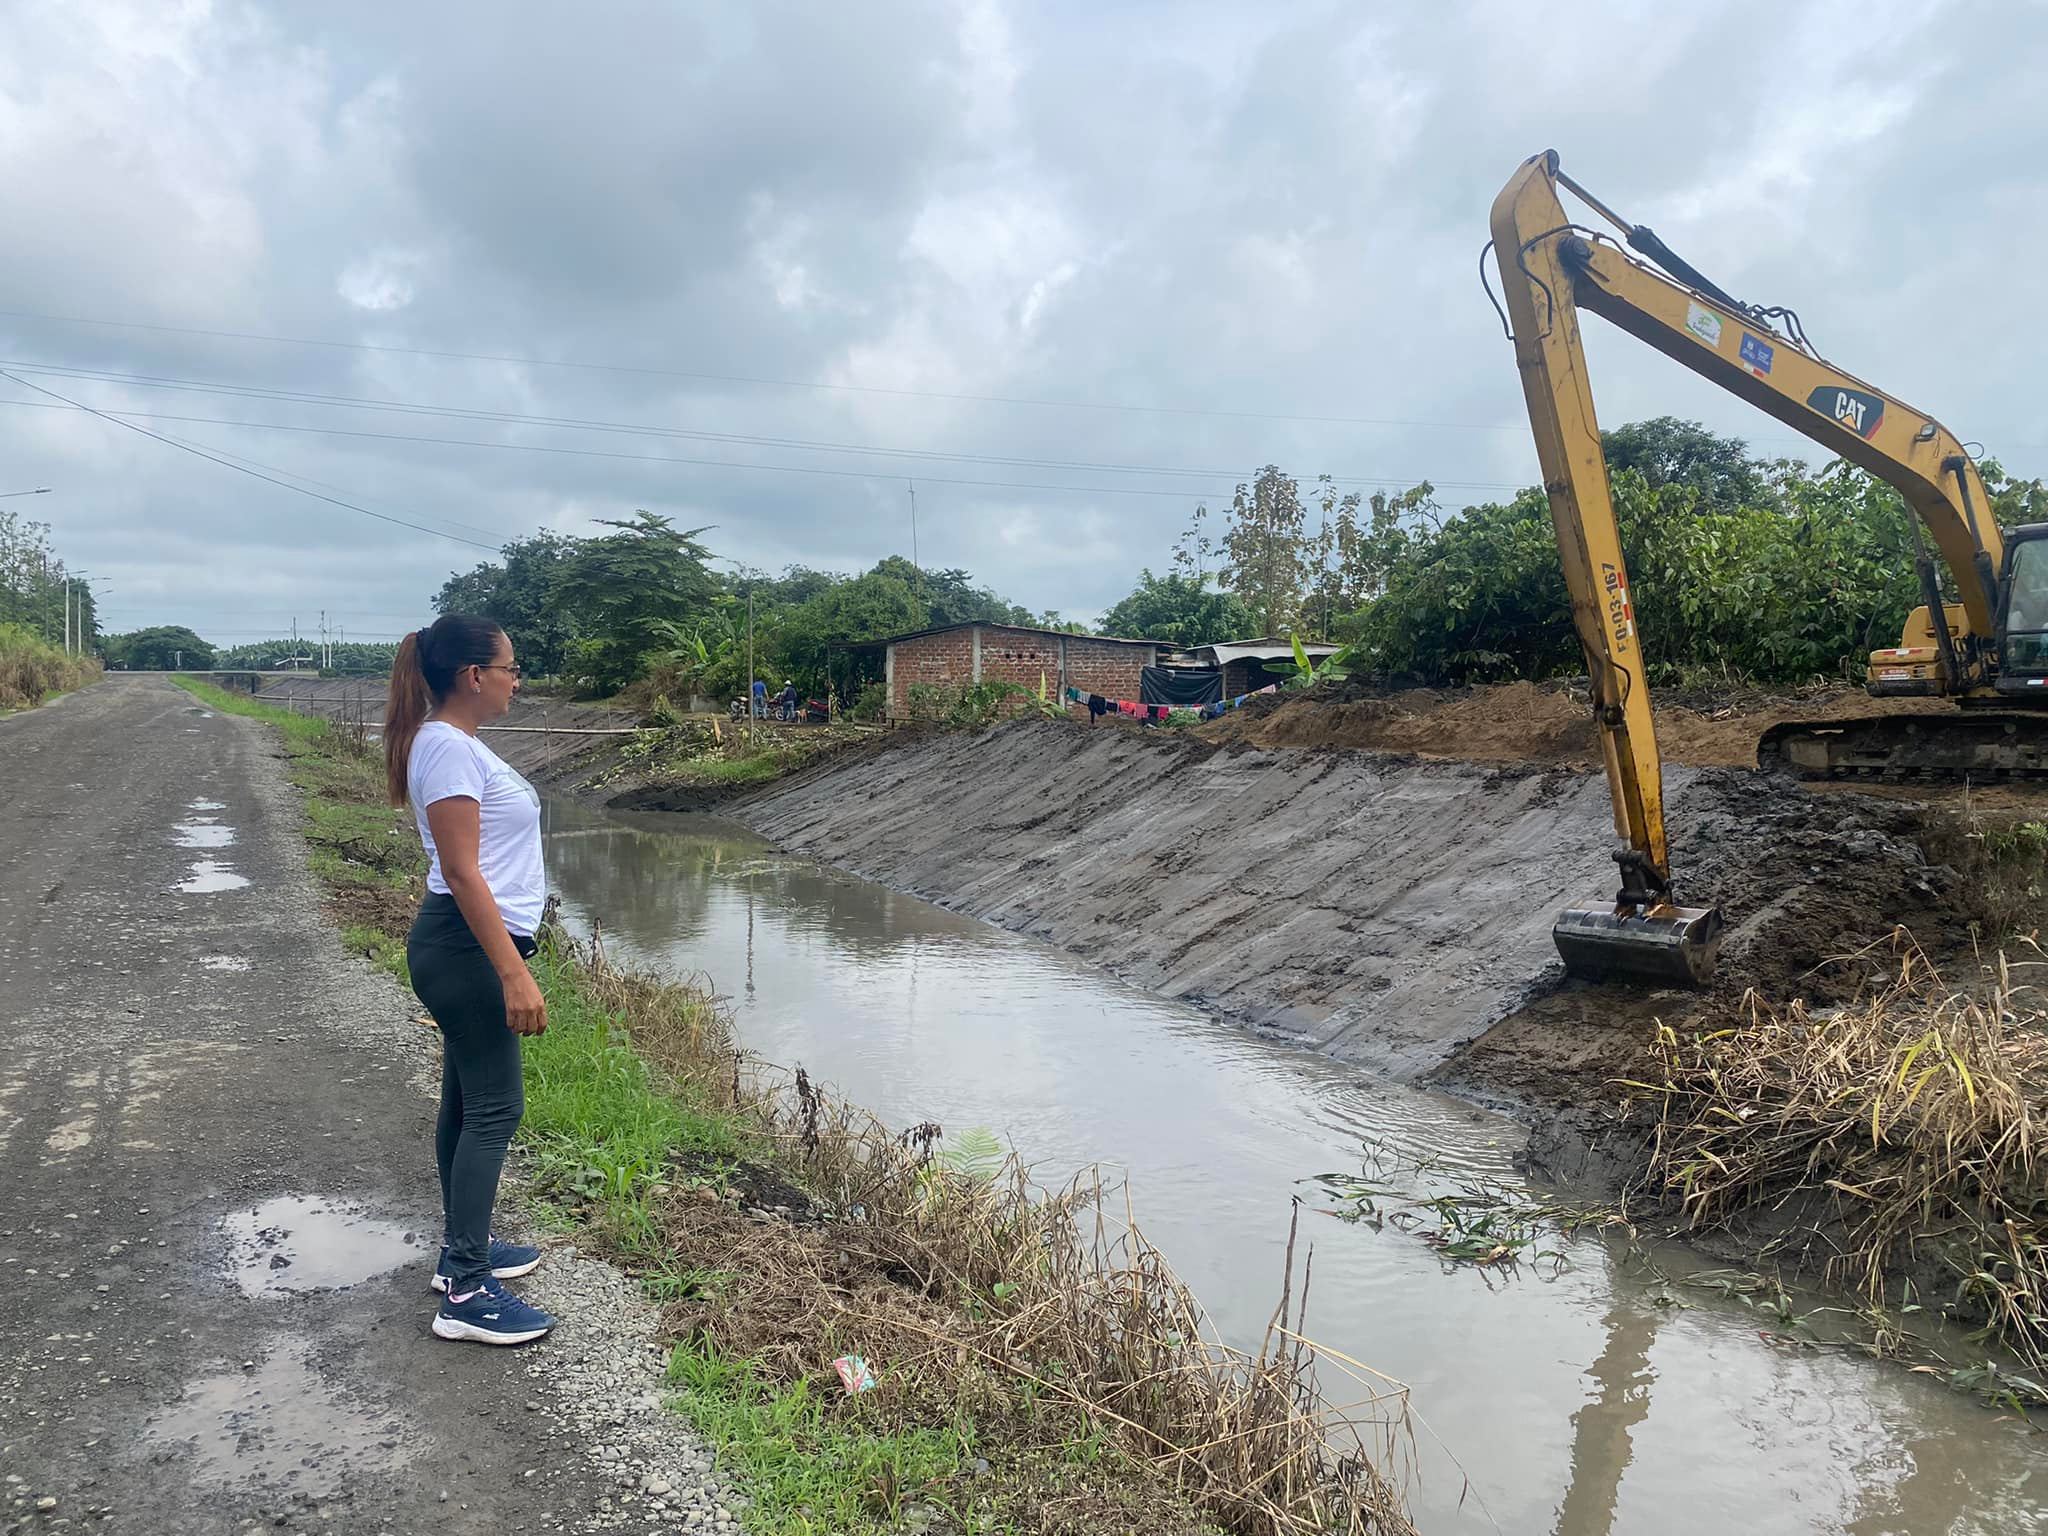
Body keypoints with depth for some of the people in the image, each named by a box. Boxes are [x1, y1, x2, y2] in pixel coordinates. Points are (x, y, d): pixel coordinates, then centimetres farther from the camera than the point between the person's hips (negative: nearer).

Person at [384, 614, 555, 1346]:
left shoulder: (456, 744, 13)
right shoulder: (449, 749, -18)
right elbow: (461, 872, -23)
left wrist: (508, 961, 24)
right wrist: (514, 974, -25)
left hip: (467, 947, 10)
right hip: (466, 947, -10)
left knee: (468, 1101, 18)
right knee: (493, 1108, -6)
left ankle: (463, 1249, 31)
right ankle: (465, 1293, 0)